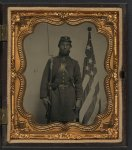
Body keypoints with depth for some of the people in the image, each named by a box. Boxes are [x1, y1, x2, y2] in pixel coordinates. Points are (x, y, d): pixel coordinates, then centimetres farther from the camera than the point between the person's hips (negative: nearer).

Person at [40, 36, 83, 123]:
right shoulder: (51, 62, 9)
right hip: (55, 96, 0)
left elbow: (79, 82, 6)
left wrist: (79, 99, -3)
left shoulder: (74, 63, 10)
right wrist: (44, 96, -4)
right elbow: (45, 80, 6)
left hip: (70, 96, 0)